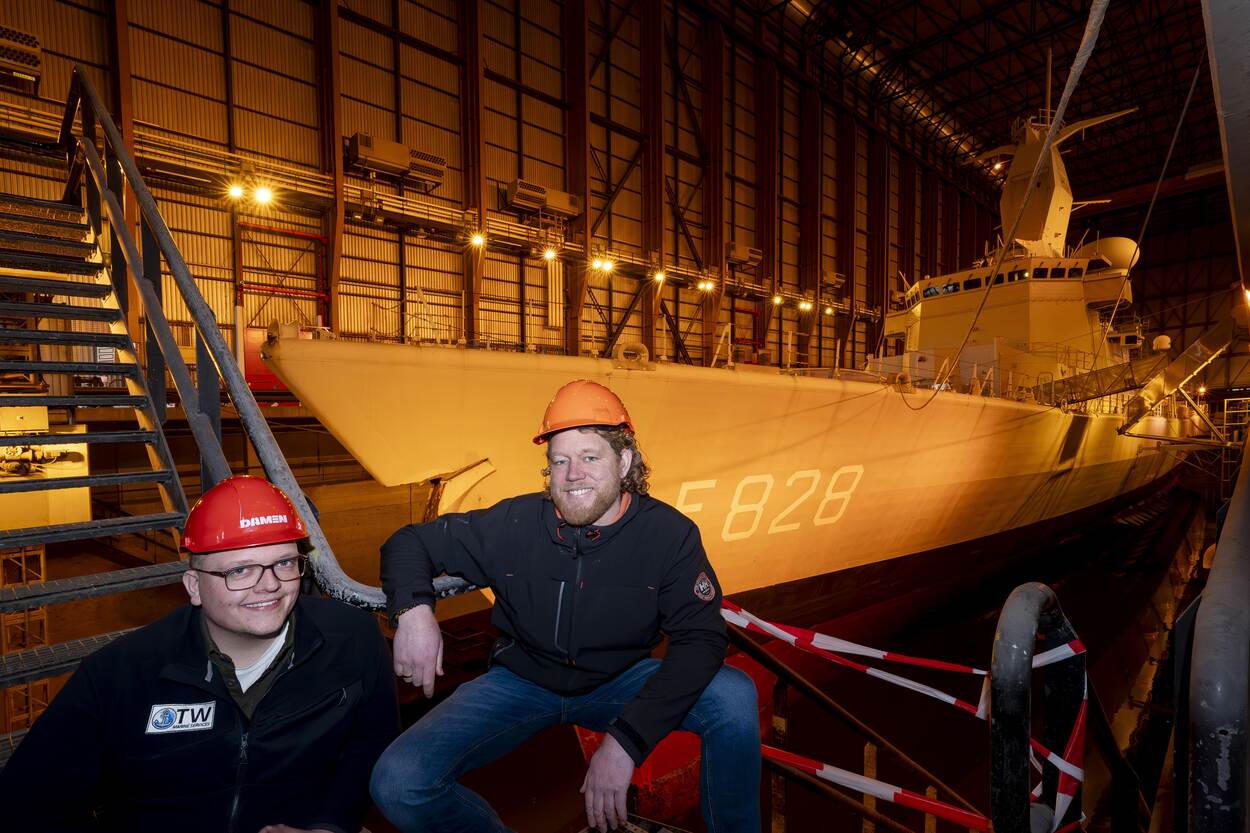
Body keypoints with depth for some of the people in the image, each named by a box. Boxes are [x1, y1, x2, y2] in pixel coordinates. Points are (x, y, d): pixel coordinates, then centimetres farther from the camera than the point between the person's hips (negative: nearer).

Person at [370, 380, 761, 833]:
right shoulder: (513, 523, -17)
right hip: (522, 682, 1)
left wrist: (626, 739, -30)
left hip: (619, 684, 0)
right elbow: (410, 542, -3)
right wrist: (413, 609, -25)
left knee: (734, 697, -24)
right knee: (398, 783, -21)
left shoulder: (670, 534, -18)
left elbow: (700, 639, -21)